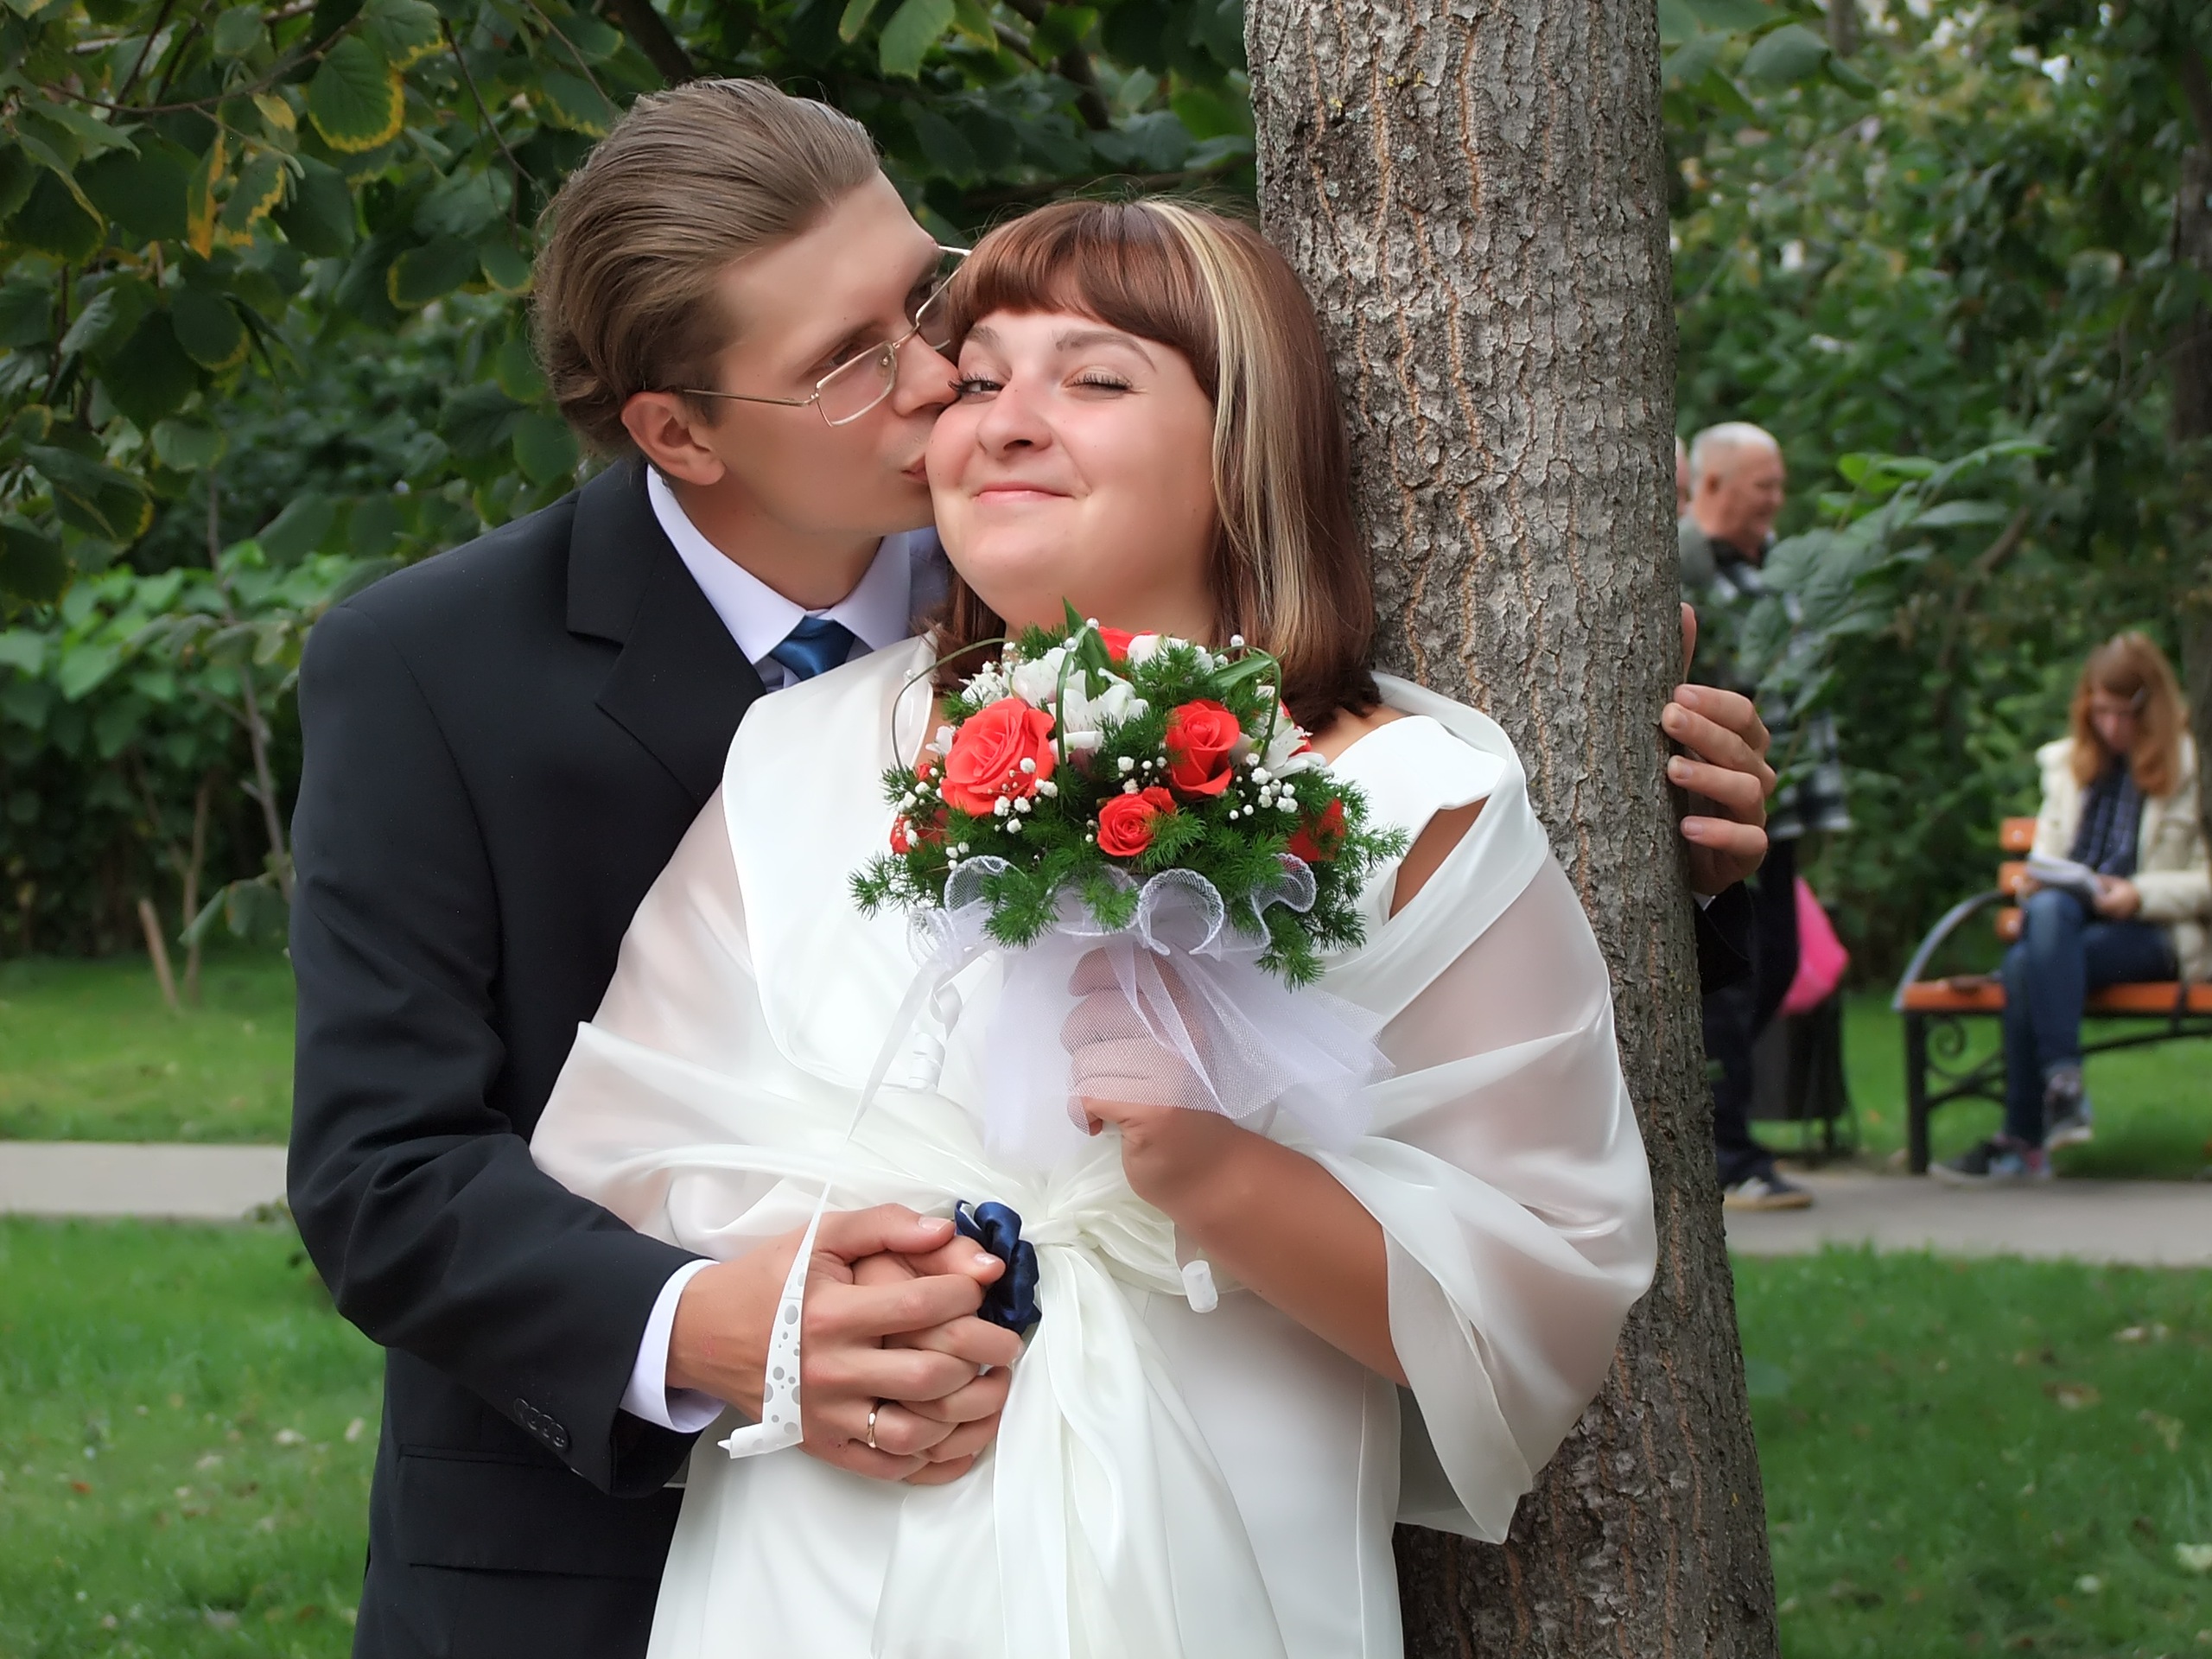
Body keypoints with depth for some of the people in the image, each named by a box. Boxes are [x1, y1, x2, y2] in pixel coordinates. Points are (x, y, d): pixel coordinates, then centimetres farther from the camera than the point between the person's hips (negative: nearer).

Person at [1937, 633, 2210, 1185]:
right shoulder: (2067, 763, 21)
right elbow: (2046, 855, 26)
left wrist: (2140, 894, -16)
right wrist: (2036, 882, 2)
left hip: (2154, 932, -4)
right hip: (2071, 918, 4)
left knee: (2027, 964, -33)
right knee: (2046, 909, -35)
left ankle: (2023, 1141, -35)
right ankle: (2062, 1080, -42)